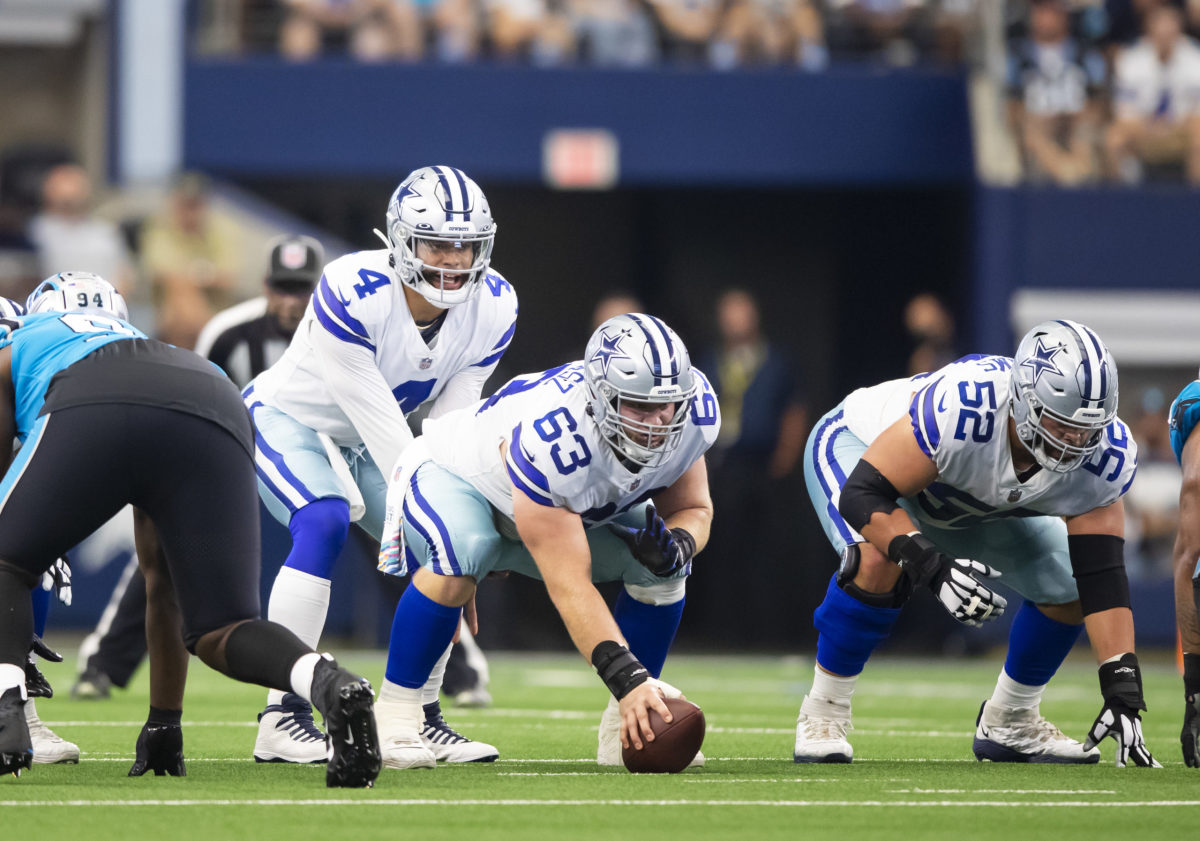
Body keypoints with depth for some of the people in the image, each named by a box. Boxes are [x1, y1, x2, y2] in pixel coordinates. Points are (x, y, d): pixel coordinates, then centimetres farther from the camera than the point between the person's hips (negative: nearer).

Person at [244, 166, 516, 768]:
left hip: (361, 443, 6)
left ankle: (420, 719, 3)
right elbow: (382, 428, -33)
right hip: (287, 418, -6)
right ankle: (283, 719, -27)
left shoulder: (491, 308, -16)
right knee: (323, 525, -31)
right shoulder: (352, 294, -35)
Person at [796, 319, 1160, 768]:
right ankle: (823, 714, -16)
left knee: (1069, 590, -3)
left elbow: (1103, 579, -23)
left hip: (966, 502, 6)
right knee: (877, 563, -35)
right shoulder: (964, 406, -45)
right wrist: (933, 566, -55)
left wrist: (1123, 694, -28)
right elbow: (861, 495, -42)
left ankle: (1008, 722, 19)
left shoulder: (1104, 454, -28)